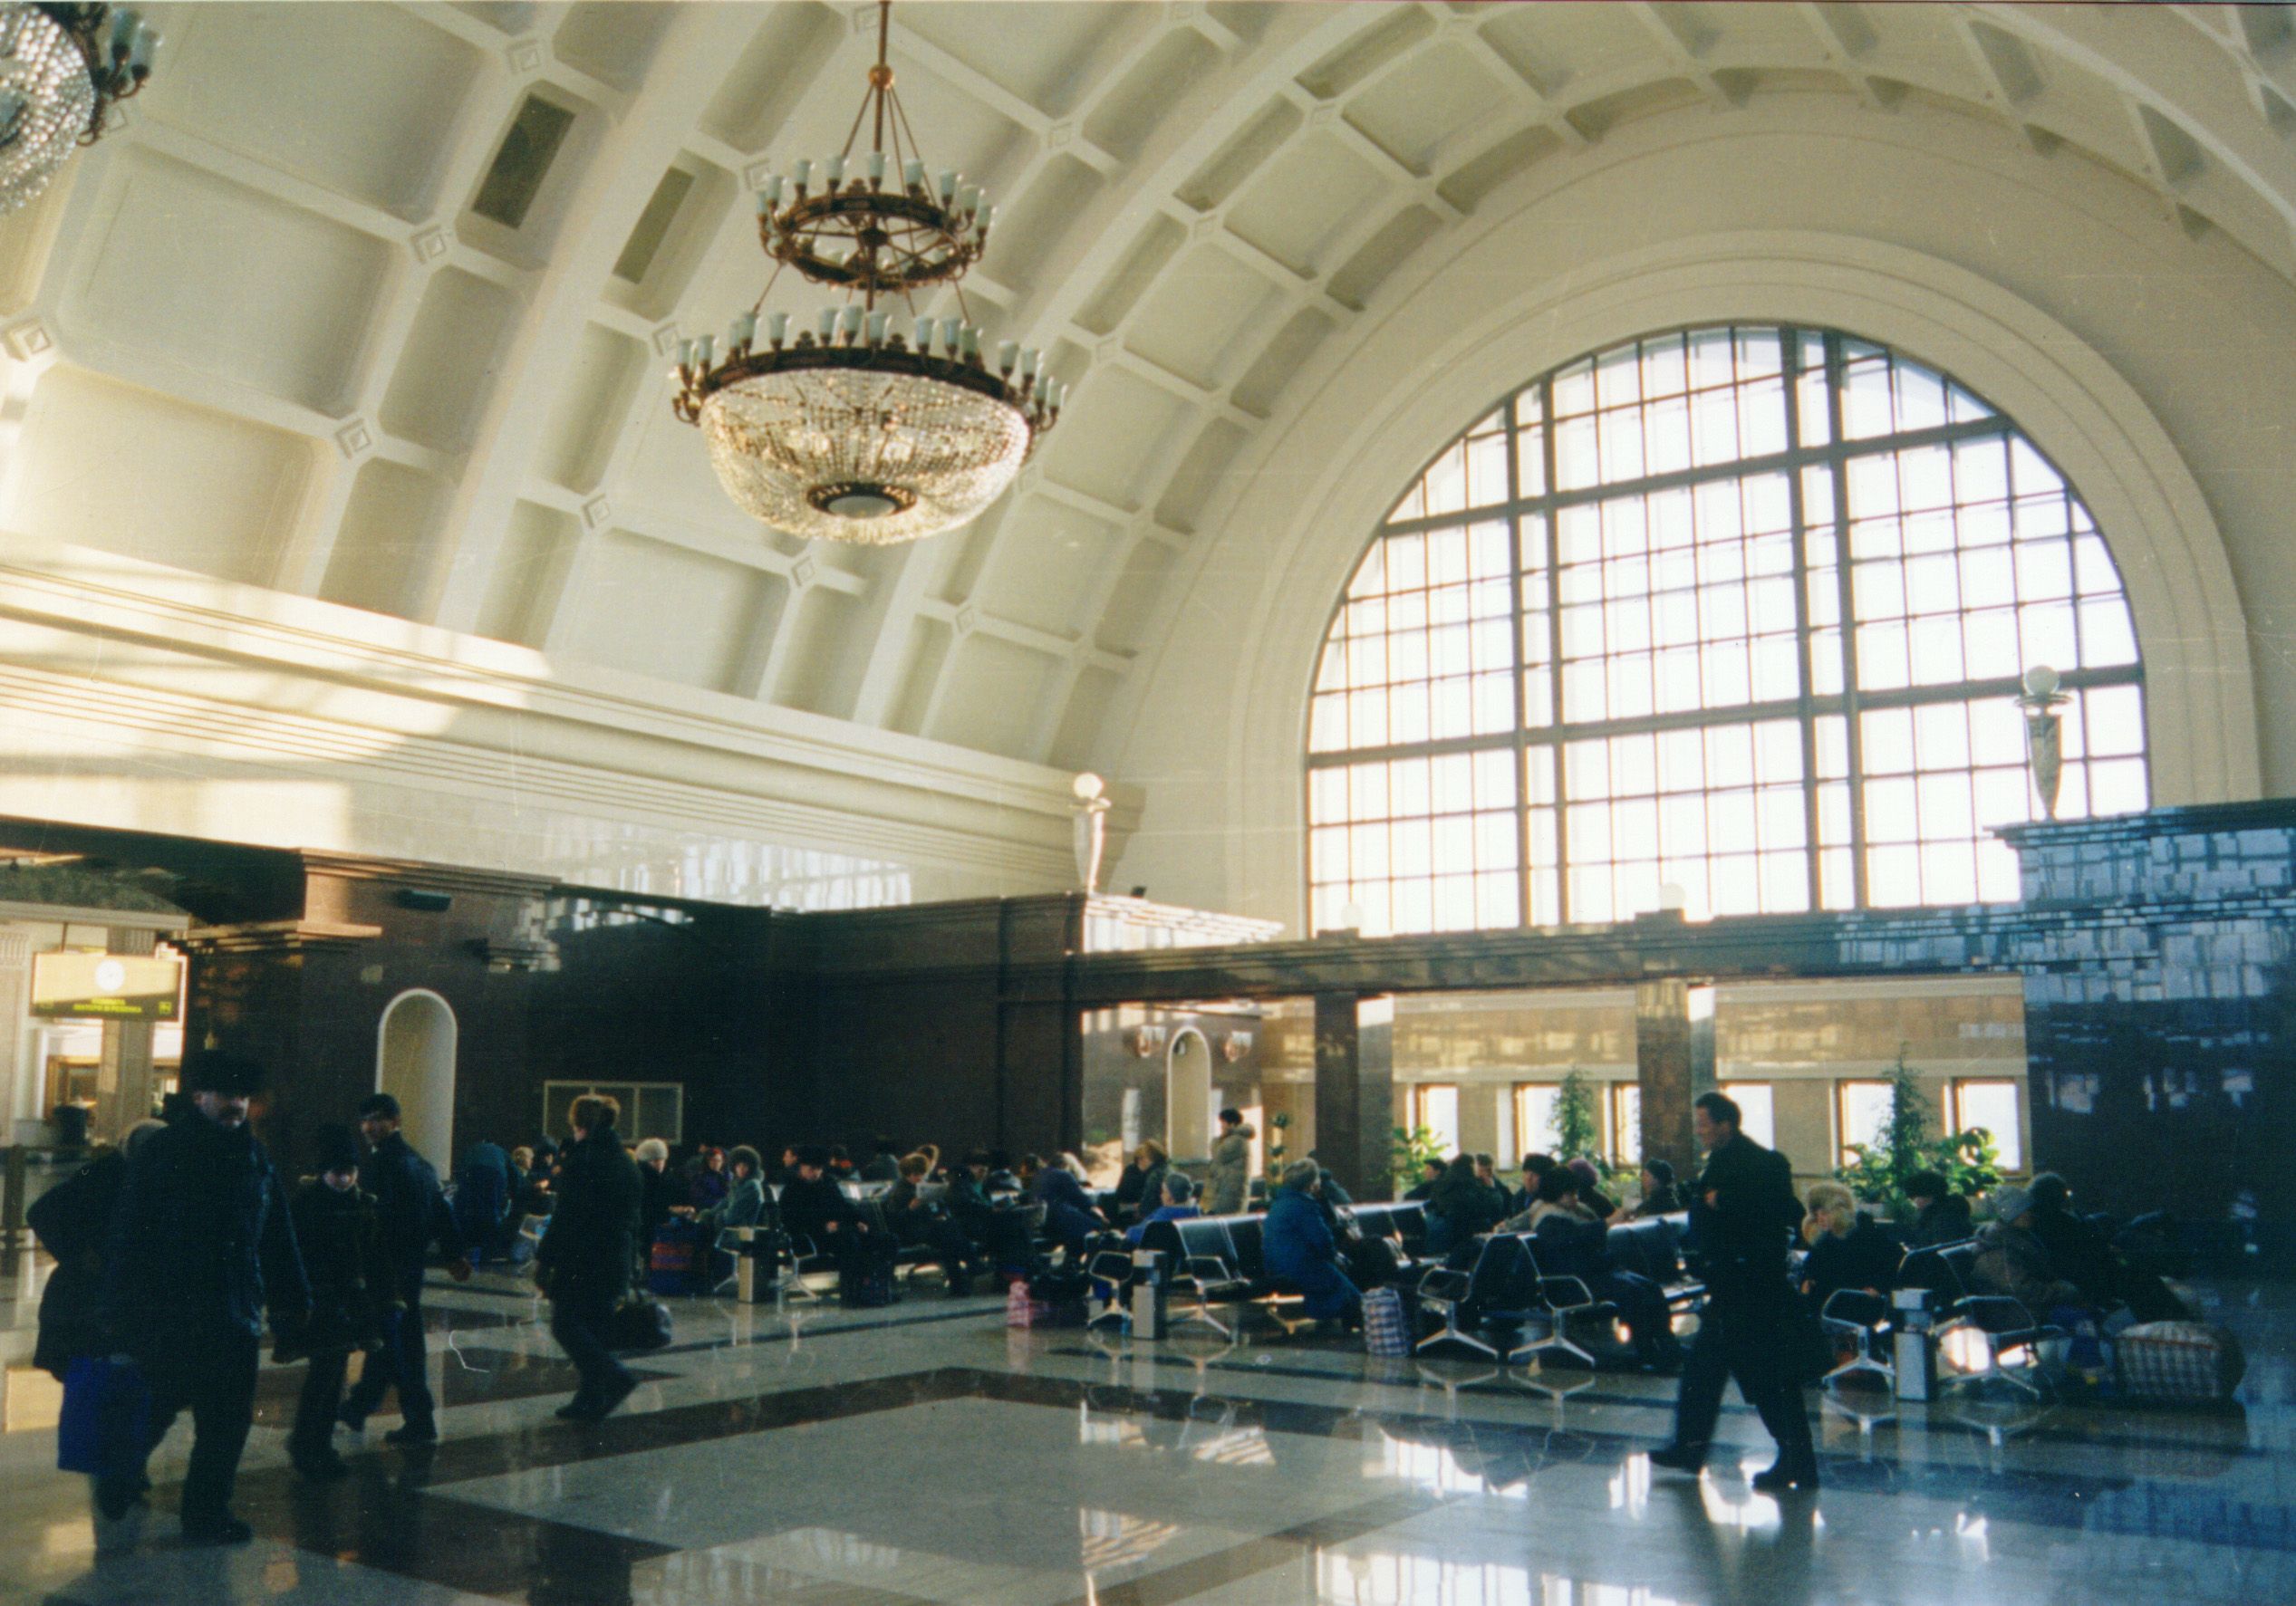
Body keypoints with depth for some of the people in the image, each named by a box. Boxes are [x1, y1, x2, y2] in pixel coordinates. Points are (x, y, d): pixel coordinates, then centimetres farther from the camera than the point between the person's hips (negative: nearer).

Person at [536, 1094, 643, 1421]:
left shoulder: (581, 1159, -13)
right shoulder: (627, 1162, 11)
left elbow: (566, 1216, -16)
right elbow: (634, 1216, 14)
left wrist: (544, 1259, -10)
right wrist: (630, 1259, 20)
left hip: (581, 1259, -7)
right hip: (618, 1259, 7)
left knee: (565, 1324, 0)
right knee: (596, 1327, 13)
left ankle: (615, 1376, -14)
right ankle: (591, 1399, 13)